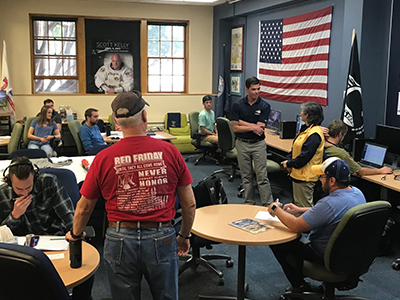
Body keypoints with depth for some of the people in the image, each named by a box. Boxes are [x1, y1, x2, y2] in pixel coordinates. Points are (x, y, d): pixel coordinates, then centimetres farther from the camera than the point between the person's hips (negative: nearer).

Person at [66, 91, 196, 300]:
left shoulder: (103, 158, -7)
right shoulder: (169, 152, -7)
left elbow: (84, 207, 5)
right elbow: (189, 204, 0)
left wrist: (75, 234, 24)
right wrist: (184, 236, 17)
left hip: (120, 241, 1)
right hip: (161, 238, 0)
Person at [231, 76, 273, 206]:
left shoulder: (264, 106, -6)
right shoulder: (237, 105, -2)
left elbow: (260, 128, -13)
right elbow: (235, 128, -7)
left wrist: (242, 122, -11)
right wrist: (252, 127, -15)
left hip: (258, 144, -2)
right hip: (242, 144, 2)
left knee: (262, 176, -2)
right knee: (246, 176, 11)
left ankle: (268, 205, 4)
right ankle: (249, 203, 22)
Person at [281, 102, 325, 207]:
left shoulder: (314, 134, -21)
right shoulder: (305, 129, 12)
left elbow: (305, 156, -25)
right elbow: (294, 148, 17)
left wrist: (289, 163, -13)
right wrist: (289, 160, 0)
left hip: (305, 178, -11)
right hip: (297, 174, 11)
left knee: (304, 208, -1)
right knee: (296, 204, 20)